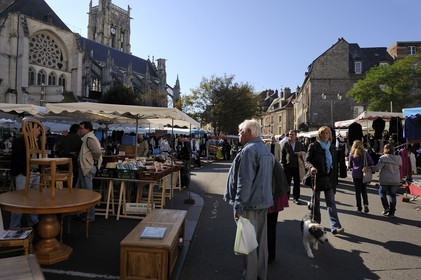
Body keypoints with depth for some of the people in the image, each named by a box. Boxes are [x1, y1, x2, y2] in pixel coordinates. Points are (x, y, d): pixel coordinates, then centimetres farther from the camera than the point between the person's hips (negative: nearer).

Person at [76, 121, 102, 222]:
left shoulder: (89, 138, -15)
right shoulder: (87, 138, 17)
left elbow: (97, 152, -27)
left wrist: (94, 161, -13)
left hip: (87, 168, -11)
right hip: (85, 168, 11)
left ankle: (90, 217, 7)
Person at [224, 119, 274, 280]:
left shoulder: (249, 150, -17)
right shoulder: (265, 149, 13)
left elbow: (244, 181, -21)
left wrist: (238, 206, -18)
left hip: (250, 203, -9)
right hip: (264, 201, 9)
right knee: (261, 240, 17)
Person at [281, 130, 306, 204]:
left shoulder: (300, 144, 8)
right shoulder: (286, 144, 3)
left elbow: (304, 152, 16)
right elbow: (282, 155, 6)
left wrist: (301, 153, -7)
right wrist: (283, 164, 0)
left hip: (297, 166, 1)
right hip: (288, 166, -1)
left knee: (297, 183, 5)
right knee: (287, 182, 7)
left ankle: (296, 198, 16)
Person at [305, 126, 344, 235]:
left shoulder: (332, 147, 11)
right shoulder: (313, 146, -1)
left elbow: (335, 164, 15)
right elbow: (307, 160, -5)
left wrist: (335, 179, 12)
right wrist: (311, 167, -27)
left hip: (329, 179, 3)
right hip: (317, 178, -3)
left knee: (331, 202, -3)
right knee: (315, 202, 9)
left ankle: (335, 227, -6)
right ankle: (315, 224, 25)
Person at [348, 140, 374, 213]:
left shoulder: (352, 154, -5)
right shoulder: (365, 153, -3)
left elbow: (349, 166, 2)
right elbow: (371, 163, -5)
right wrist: (369, 169, 13)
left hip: (356, 175, -1)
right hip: (364, 175, 1)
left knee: (358, 191, 8)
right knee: (364, 190, 16)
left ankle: (359, 208, 10)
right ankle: (366, 204, -3)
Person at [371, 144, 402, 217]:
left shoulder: (383, 158, -14)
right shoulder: (398, 158, 4)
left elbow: (377, 167, -16)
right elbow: (400, 168, 13)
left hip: (385, 180, -5)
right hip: (396, 180, 5)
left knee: (382, 192, 15)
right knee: (393, 195, 10)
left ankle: (386, 207, 4)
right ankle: (391, 212, 13)